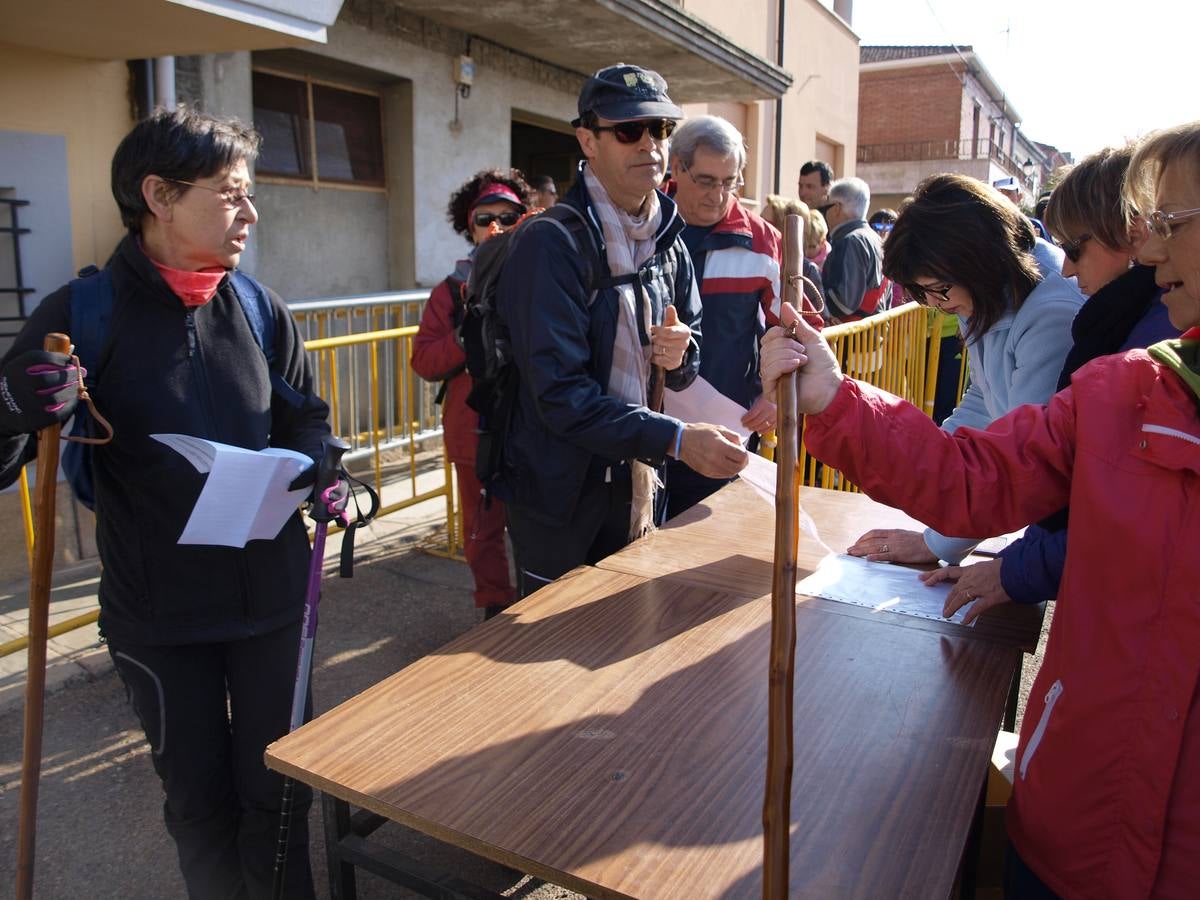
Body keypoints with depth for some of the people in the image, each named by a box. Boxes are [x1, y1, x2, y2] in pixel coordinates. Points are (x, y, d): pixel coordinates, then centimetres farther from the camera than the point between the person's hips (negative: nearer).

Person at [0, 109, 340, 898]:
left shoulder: (259, 309, 0)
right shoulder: (82, 314, -10)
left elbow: (306, 419, 12)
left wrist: (313, 469, -9)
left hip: (272, 593, 3)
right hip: (159, 613, -2)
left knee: (278, 790, 15)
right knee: (199, 799, 16)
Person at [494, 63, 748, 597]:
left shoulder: (667, 240, 6)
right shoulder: (550, 242, -19)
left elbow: (686, 367, 14)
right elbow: (561, 393, -26)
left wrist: (679, 352, -10)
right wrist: (675, 438, -30)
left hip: (634, 480, 7)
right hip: (559, 490, -6)